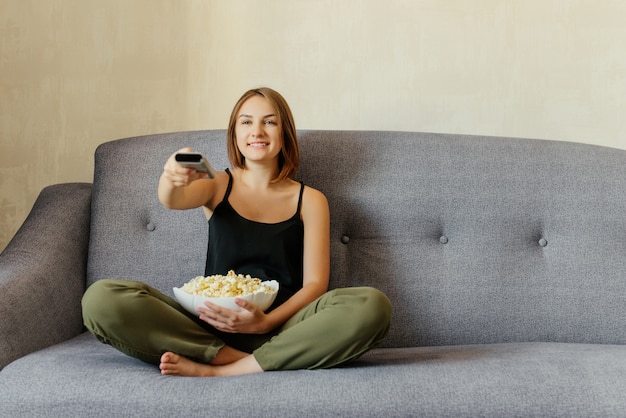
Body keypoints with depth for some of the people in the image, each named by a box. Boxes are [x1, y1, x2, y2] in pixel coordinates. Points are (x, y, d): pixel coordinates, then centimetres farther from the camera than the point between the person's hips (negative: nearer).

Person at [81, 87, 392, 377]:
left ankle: (216, 370, -25)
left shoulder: (309, 200, 11)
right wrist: (172, 179, -35)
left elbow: (315, 283, 2)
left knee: (372, 306, -31)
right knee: (101, 298, -22)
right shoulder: (218, 185, 13)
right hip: (209, 329, 0)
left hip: (280, 327, 0)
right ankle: (235, 359, -23)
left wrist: (266, 322, -17)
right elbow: (174, 200, -10)